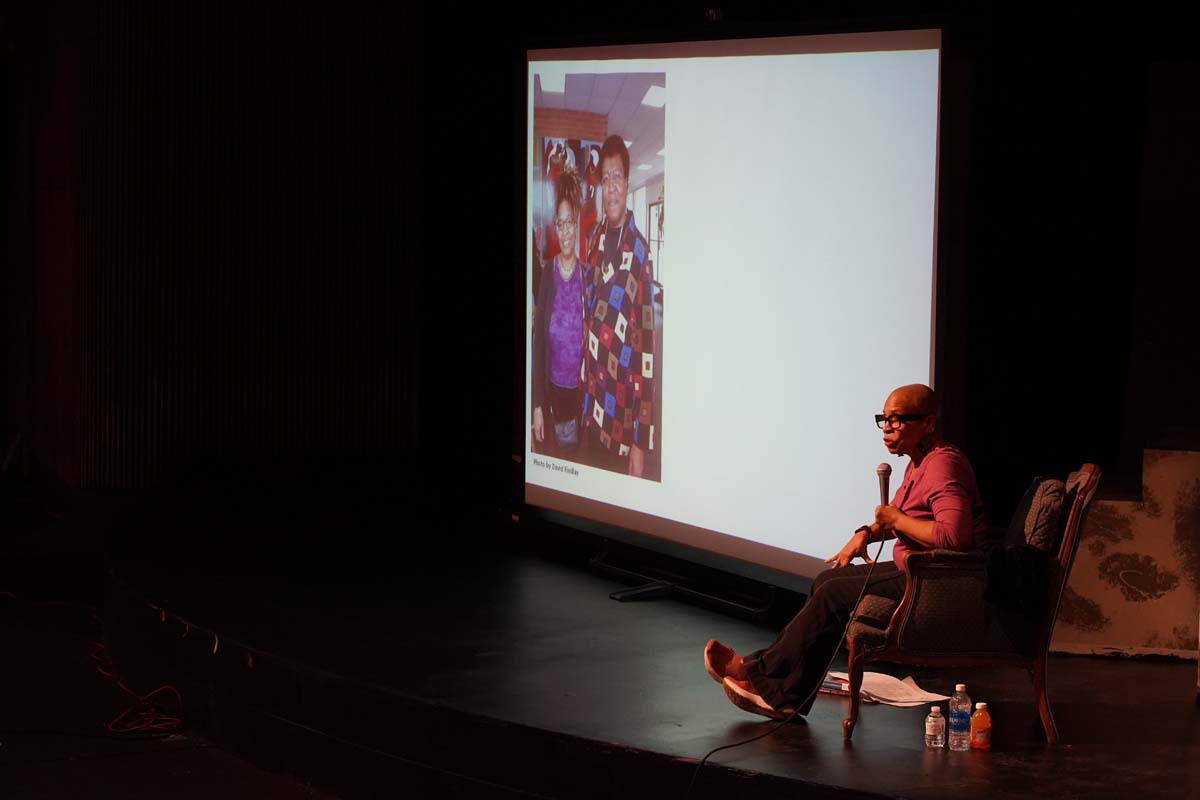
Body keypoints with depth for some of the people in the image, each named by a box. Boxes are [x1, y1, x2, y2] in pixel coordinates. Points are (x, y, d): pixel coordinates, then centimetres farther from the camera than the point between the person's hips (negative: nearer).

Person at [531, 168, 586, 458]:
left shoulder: (585, 276, -5)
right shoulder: (547, 276, -3)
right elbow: (538, 341, -1)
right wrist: (537, 405, -4)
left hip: (579, 391, -1)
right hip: (552, 390, 1)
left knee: (576, 446, 6)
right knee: (554, 449, 7)